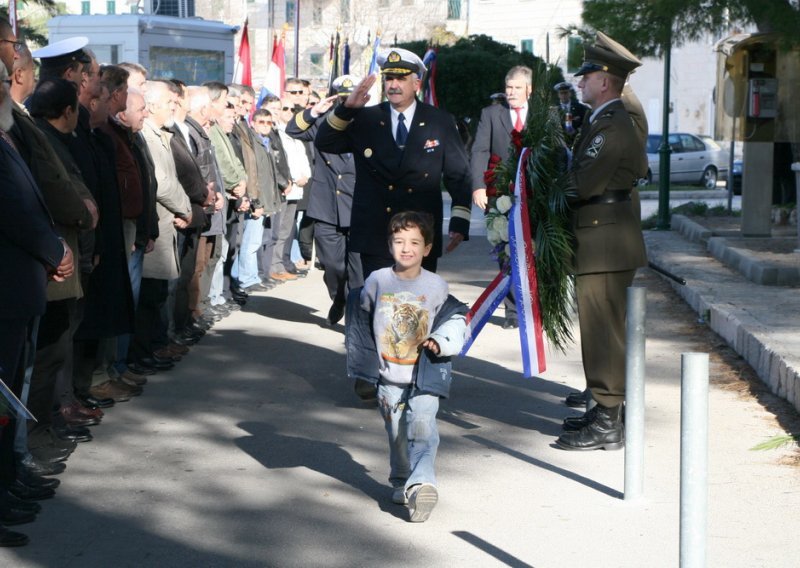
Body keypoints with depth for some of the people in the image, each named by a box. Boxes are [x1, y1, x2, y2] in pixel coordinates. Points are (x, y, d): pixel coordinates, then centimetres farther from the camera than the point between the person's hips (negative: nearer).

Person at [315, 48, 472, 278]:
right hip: (374, 236, 0)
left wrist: (459, 222, -6)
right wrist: (346, 109, -17)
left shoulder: (440, 123, 4)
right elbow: (324, 143, -2)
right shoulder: (364, 120, 6)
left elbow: (459, 176, 4)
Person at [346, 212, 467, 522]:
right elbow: (361, 316, 13)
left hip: (424, 377, -2)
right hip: (388, 378, 2)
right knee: (397, 435, 11)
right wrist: (367, 360, 10)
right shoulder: (377, 281, -3)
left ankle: (421, 482, -26)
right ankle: (401, 482, 28)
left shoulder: (436, 286, -5)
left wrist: (440, 341, -11)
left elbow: (455, 321, 8)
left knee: (422, 429, -17)